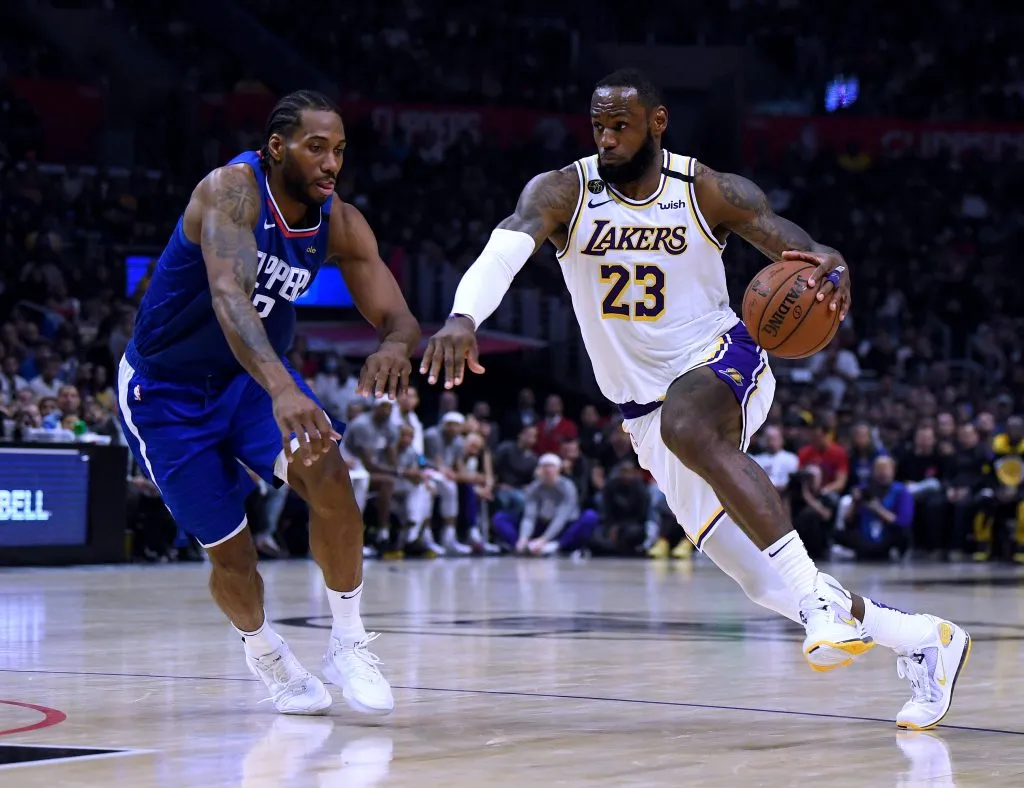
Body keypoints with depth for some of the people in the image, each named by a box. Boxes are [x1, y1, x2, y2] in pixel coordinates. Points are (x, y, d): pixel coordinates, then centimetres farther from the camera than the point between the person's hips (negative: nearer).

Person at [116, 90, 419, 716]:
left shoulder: (341, 225, -11)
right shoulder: (232, 190, -29)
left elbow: (399, 319, -12)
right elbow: (229, 294, -45)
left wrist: (396, 346, -39)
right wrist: (282, 389, -61)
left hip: (254, 373, 4)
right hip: (166, 389, -4)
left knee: (327, 471, -25)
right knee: (232, 554, -2)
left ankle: (349, 641, -9)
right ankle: (265, 652, 31)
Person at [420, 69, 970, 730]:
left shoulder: (713, 194, -8)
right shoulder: (563, 194, -8)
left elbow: (804, 252, -13)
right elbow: (503, 250, -27)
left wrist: (831, 268, -39)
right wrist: (463, 317, -48)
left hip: (722, 360, -3)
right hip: (645, 410, 3)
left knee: (686, 425, -41)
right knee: (764, 584, -3)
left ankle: (820, 595, -39)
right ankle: (922, 640, 16)